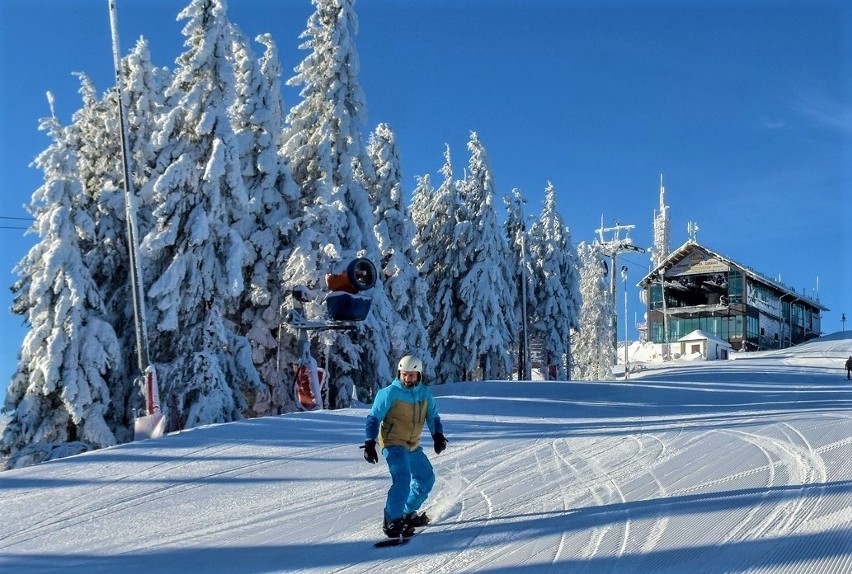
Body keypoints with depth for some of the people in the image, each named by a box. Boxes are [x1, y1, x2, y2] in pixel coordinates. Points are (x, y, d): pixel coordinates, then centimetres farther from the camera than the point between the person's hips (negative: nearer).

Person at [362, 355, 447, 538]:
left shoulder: (425, 393, 3)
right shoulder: (389, 393, -13)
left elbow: (433, 416, 10)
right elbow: (374, 418, -9)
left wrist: (438, 435, -7)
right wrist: (370, 443, -17)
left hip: (413, 446, 7)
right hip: (394, 444, -7)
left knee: (427, 478, 17)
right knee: (403, 479, -24)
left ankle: (408, 514, 31)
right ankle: (391, 522, -20)